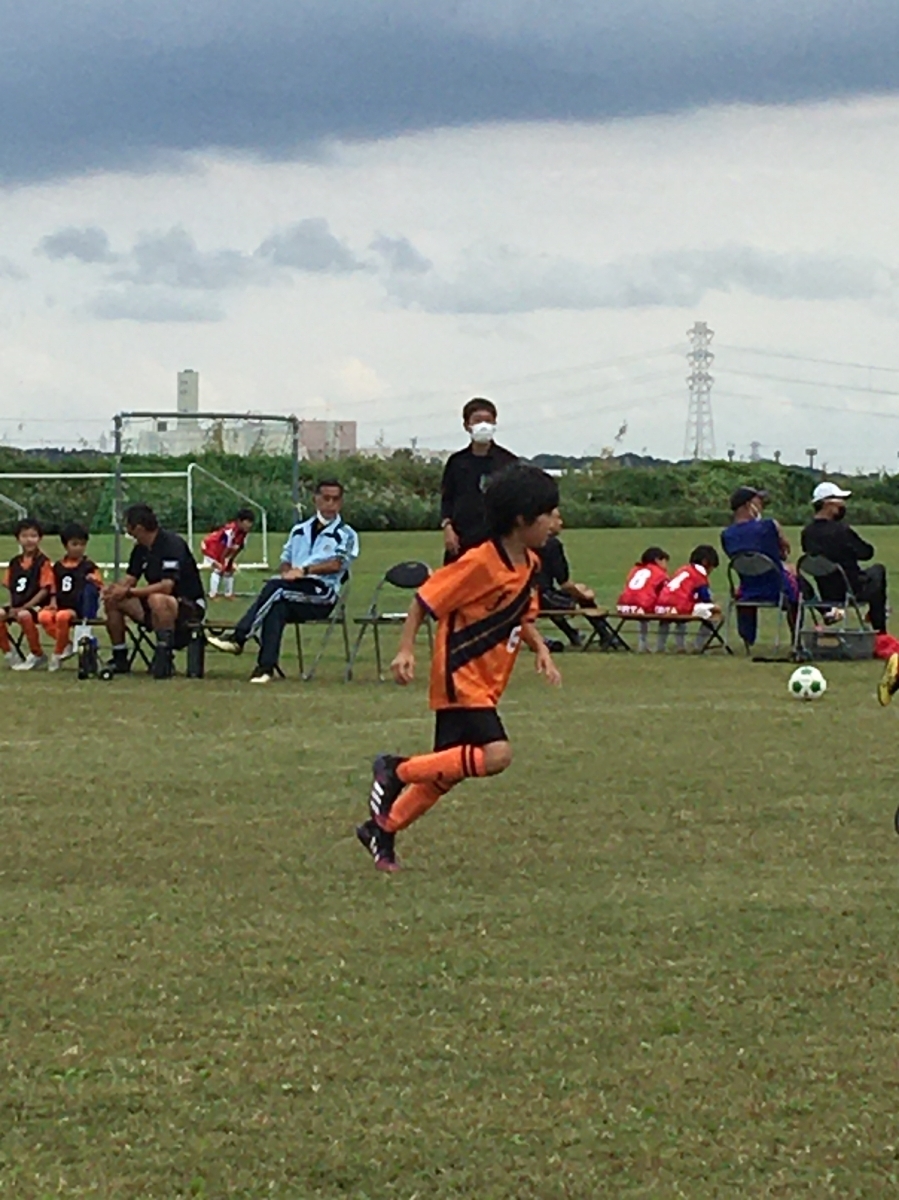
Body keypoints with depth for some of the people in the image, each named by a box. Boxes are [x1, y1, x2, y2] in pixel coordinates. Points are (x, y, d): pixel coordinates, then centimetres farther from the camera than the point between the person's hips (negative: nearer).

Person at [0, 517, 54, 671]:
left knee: (24, 615, -37)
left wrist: (24, 607, -15)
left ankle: (37, 656, -17)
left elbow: (45, 590, -10)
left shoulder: (43, 562, -5)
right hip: (17, 607, 6)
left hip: (36, 606, -6)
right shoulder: (15, 562, 12)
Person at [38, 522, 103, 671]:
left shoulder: (89, 566, 2)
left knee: (62, 616, -35)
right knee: (43, 616, -28)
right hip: (61, 607, 4)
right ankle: (67, 644, -8)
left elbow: (99, 586, -5)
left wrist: (94, 581, -26)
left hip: (79, 609, -4)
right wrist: (53, 603, 2)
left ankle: (58, 653, -13)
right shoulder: (58, 567, 14)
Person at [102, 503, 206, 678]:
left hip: (190, 606, -9)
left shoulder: (172, 544, -20)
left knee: (157, 600, -40)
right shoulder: (141, 549, 6)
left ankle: (164, 659, -28)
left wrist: (129, 592, -27)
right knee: (112, 601, -1)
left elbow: (166, 586, -29)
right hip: (154, 609, 9)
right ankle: (120, 659, 4)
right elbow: (130, 579, 9)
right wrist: (116, 588, -15)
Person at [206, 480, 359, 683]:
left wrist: (304, 571, -18)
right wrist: (286, 573, -2)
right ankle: (266, 667, -42)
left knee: (275, 587, -31)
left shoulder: (346, 535, 8)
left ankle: (239, 638, -36)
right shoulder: (299, 531, 26)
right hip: (292, 595, 4)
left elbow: (337, 564, -7)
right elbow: (285, 561, 23)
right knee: (277, 606, -33)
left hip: (322, 594, -4)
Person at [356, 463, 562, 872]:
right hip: (460, 677, -9)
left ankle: (382, 830, 26)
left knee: (449, 770, 12)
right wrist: (406, 650, -19)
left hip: (484, 684, 9)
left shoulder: (529, 564, 6)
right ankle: (396, 771, -10)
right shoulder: (481, 563, -20)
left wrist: (539, 648, 3)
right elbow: (424, 600, -14)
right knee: (495, 754, -22)